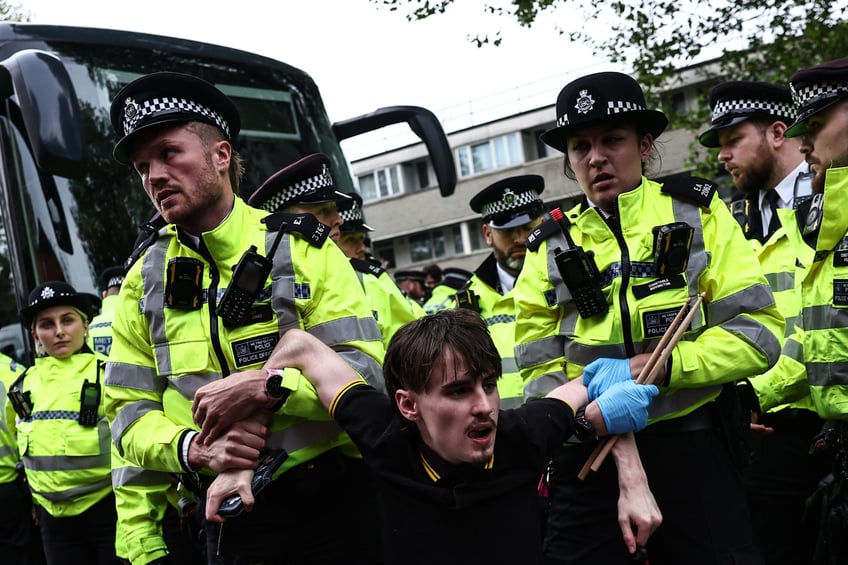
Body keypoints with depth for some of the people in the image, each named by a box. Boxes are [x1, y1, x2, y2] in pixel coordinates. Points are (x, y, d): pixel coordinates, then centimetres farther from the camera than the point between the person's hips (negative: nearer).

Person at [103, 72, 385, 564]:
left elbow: (365, 371, -11)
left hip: (333, 506, -2)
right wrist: (193, 448, -18)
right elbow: (131, 414, 2)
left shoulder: (301, 247, -5)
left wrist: (264, 385, -24)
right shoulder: (145, 279, 4)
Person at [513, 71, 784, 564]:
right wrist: (588, 407, -21)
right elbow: (541, 367, 1)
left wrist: (653, 366, -20)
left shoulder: (697, 214, 0)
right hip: (590, 452, 1)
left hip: (693, 446, -1)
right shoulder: (552, 246, 5)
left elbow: (759, 333, -8)